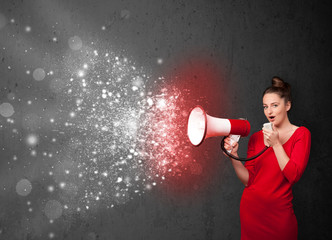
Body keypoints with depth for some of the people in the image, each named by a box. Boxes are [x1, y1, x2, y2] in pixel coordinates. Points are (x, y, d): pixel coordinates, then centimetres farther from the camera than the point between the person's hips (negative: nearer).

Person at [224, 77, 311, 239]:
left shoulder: (301, 134, -3)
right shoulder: (256, 137, 3)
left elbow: (293, 176, -14)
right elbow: (248, 180, -1)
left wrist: (275, 144, -17)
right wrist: (234, 156, -14)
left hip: (279, 212, -2)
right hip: (251, 209, 2)